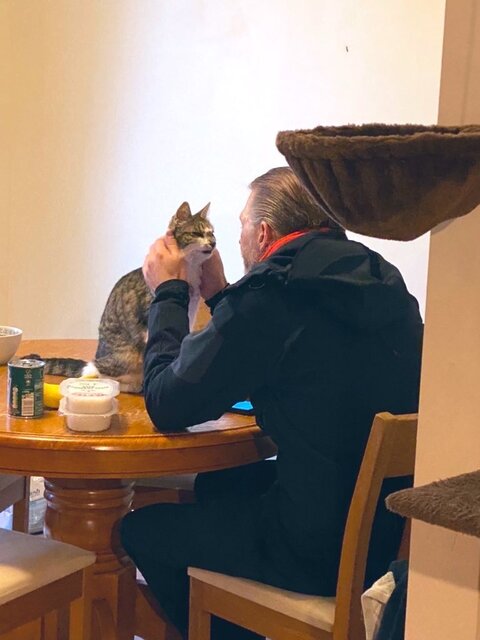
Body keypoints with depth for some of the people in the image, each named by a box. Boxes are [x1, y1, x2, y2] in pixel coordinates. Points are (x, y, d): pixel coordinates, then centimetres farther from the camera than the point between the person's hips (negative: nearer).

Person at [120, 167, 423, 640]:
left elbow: (167, 406, -12)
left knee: (139, 530, 10)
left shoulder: (266, 295, -21)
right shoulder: (381, 281, 3)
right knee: (214, 485, 28)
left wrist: (168, 293, 0)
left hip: (321, 553, -8)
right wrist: (220, 295, 18)